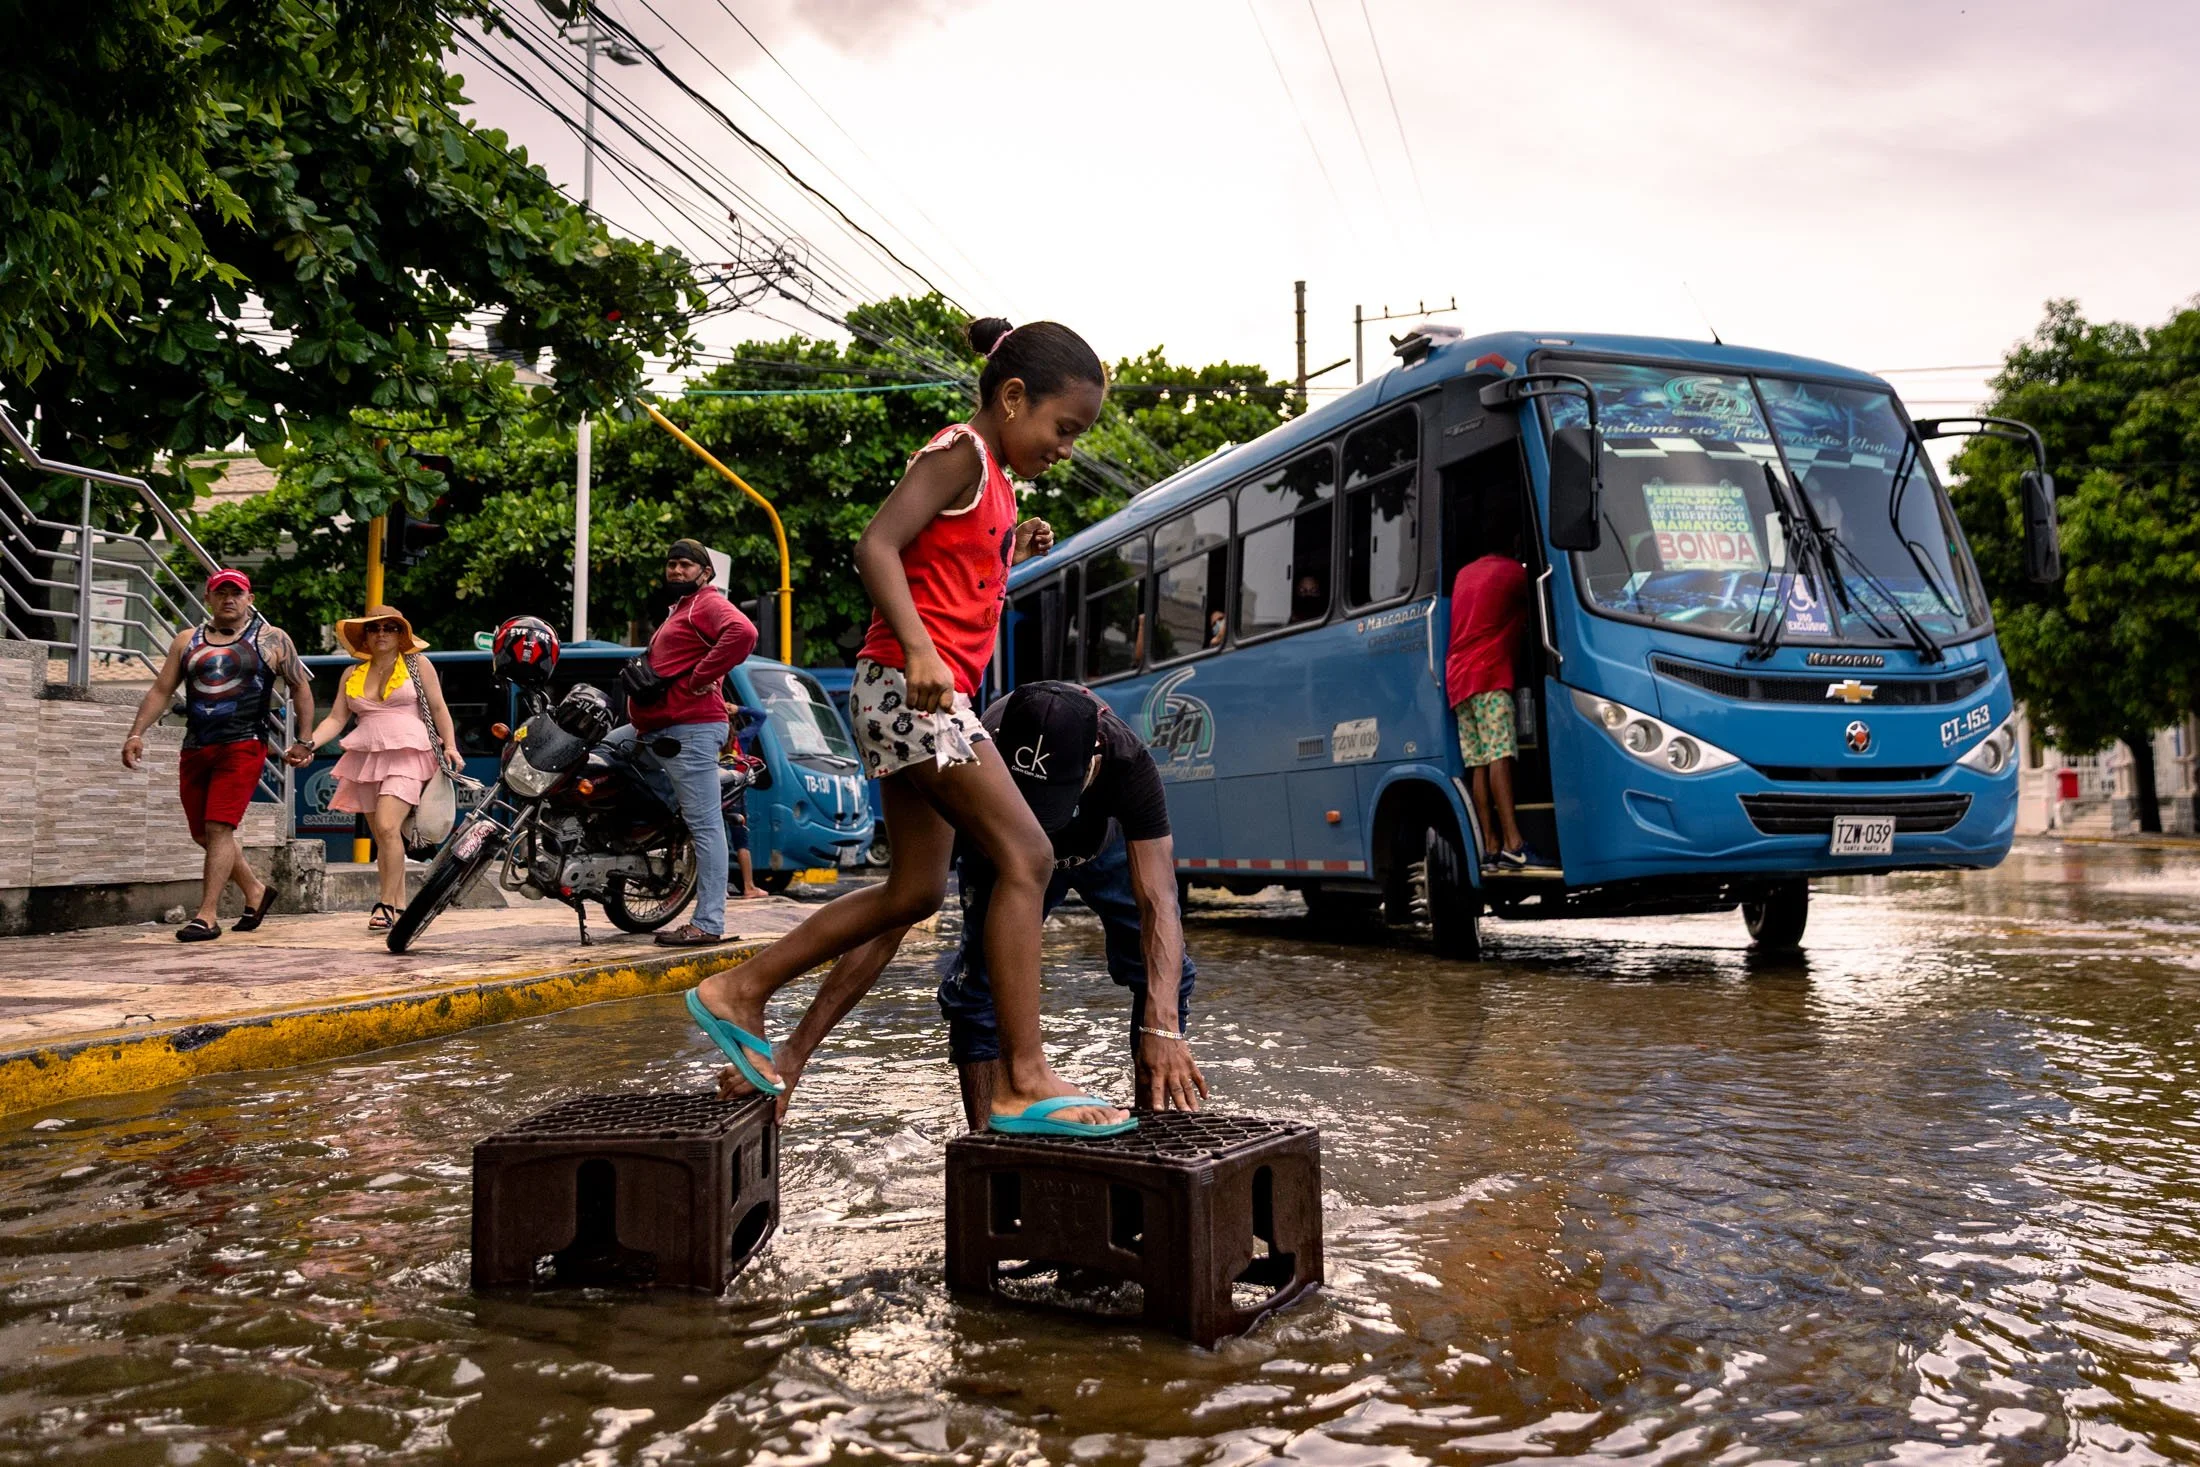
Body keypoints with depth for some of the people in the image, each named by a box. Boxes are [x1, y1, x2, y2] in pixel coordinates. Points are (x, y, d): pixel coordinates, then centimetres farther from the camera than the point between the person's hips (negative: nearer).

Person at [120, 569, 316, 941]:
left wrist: (304, 742, 4)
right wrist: (136, 733, 1)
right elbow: (161, 690, 13)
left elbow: (301, 688, 9)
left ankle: (207, 917, -12)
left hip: (243, 746, -5)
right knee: (203, 835, 11)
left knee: (218, 828, -14)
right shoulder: (187, 641, 14)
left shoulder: (272, 640, 5)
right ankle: (256, 891, 30)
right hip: (195, 749, 5)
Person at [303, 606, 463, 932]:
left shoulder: (418, 665, 8)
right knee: (382, 838, 5)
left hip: (406, 756, -4)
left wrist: (450, 746, -4)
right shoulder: (351, 676, 16)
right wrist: (308, 744, -4)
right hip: (366, 758, 4)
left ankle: (387, 903, -16)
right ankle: (400, 904, 12)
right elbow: (336, 719, 12)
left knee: (387, 827, -21)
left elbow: (439, 708, 7)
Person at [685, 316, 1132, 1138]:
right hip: (908, 687, -10)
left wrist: (1013, 556, 14)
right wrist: (918, 650, -32)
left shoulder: (991, 481, 22)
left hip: (933, 698, 10)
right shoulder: (960, 453, -7)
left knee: (914, 893, 11)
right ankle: (1023, 1083, -12)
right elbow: (877, 547, -21)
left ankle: (738, 993, 19)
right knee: (1025, 857, -14)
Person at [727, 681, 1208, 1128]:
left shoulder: (1127, 761, -44)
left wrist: (1164, 1028, -64)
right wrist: (795, 1054, -47)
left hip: (1108, 845, 0)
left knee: (1160, 970, -14)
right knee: (977, 978, -16)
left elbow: (1158, 905, -48)